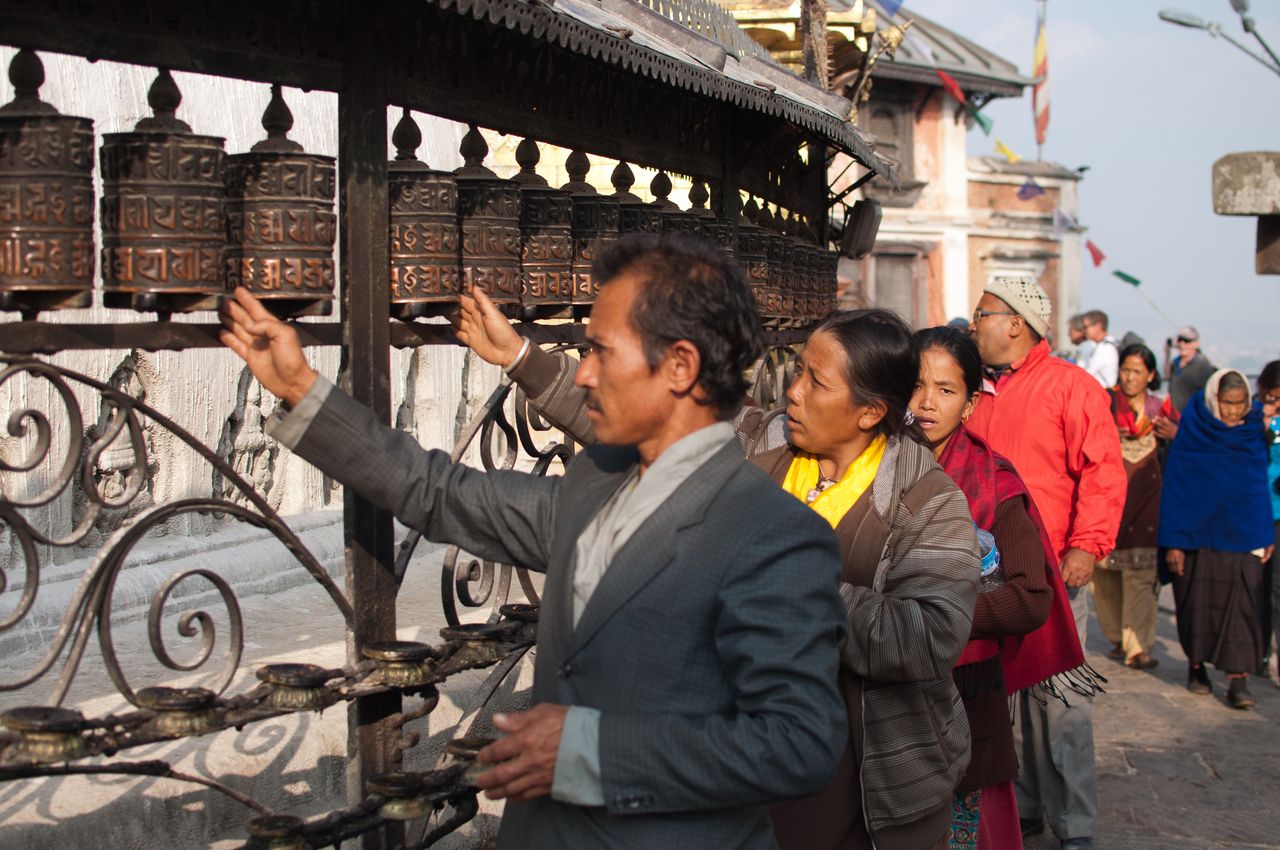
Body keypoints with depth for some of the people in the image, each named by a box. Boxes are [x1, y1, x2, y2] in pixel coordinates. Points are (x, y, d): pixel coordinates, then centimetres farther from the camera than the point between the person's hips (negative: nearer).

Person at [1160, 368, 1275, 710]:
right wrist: (1173, 541, -8)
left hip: (1242, 536, 2)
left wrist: (1267, 536, 7)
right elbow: (1174, 488, -4)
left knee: (1239, 605, -6)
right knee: (1197, 602, 6)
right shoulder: (1191, 434, -5)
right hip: (1197, 534, -1)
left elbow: (1261, 486, 11)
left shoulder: (1254, 432, 4)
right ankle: (1196, 665, 25)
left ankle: (1237, 680, -8)